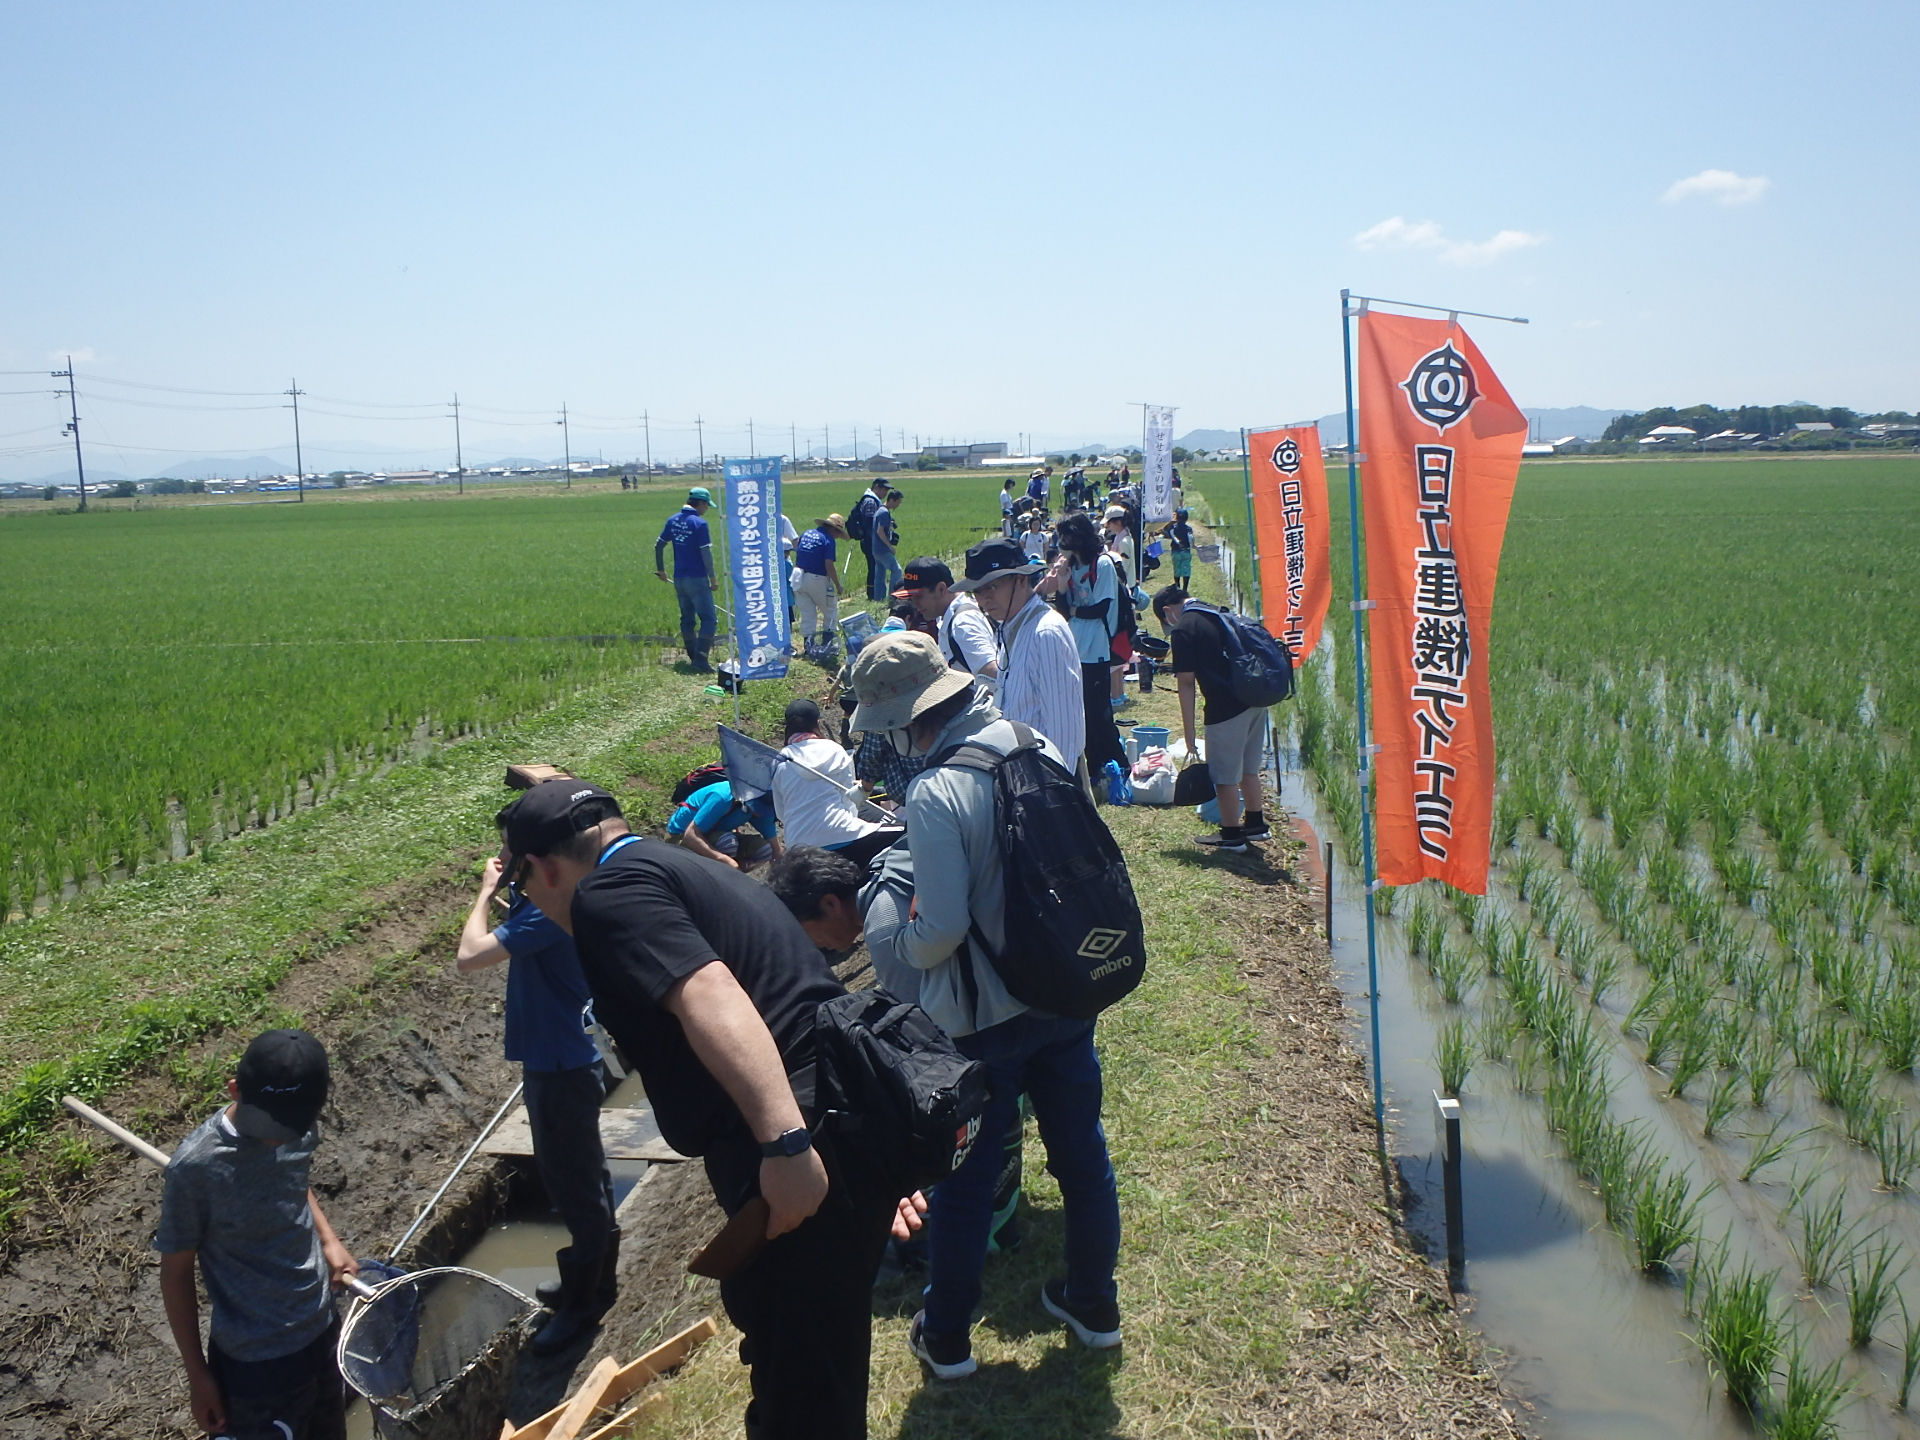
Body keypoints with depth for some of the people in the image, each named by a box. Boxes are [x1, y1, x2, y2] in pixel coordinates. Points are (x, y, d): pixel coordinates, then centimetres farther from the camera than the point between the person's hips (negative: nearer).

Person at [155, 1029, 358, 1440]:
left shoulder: (300, 1125, -12)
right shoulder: (196, 1167, -27)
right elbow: (176, 1271, -13)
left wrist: (329, 1240, -1)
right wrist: (197, 1373, -7)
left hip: (322, 1328, 6)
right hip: (256, 1361, -6)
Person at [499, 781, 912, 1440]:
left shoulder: (608, 891, -5)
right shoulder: (695, 873, 24)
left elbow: (708, 995, -22)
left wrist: (784, 1141, -28)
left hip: (803, 1146, -10)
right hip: (866, 1117, 10)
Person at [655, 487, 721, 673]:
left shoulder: (673, 520, 7)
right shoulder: (699, 523, -14)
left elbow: (658, 545, 13)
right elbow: (706, 554, -16)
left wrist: (660, 569, 25)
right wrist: (713, 578, -9)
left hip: (678, 579, 7)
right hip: (697, 579, -7)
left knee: (687, 619, 16)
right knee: (708, 619, -5)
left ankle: (693, 658, 21)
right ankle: (700, 660, -15)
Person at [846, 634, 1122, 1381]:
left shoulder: (936, 793, -24)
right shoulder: (1042, 748, -4)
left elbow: (939, 932, -23)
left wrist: (881, 935, -3)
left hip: (984, 1018, -6)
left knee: (964, 1179, 12)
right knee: (1081, 1151, 20)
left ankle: (946, 1338, 30)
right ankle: (1094, 1304, 39)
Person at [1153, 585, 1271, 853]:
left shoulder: (1183, 630, -7)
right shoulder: (1218, 613, 16)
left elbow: (1186, 683, -9)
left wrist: (1189, 734, -6)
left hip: (1227, 707, -8)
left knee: (1225, 774, 5)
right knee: (1248, 767, 23)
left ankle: (1231, 836, 15)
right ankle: (1255, 823, 35)